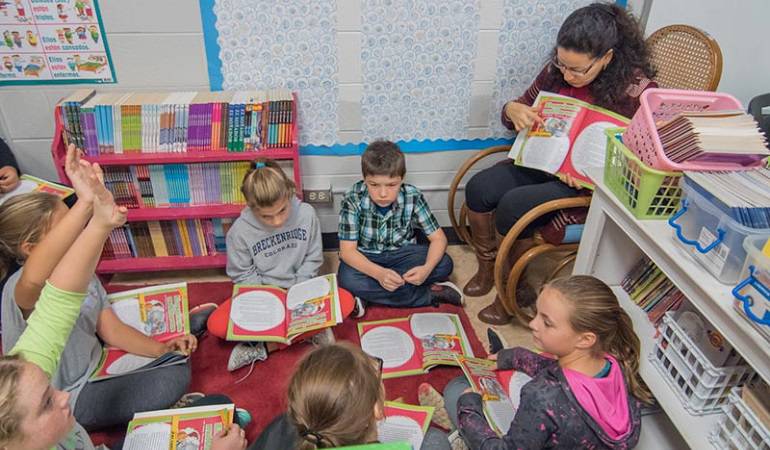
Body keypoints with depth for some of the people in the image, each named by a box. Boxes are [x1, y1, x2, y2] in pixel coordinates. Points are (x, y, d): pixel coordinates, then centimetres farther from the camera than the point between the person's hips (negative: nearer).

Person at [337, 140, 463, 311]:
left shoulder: (412, 197, -19)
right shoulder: (353, 200, -23)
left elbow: (438, 238, -14)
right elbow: (347, 250, -23)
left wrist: (427, 268, -35)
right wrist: (379, 273, -40)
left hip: (401, 254, 1)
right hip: (366, 258, -1)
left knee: (444, 264, -22)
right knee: (348, 280, -34)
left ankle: (371, 294, -20)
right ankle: (430, 294, -21)